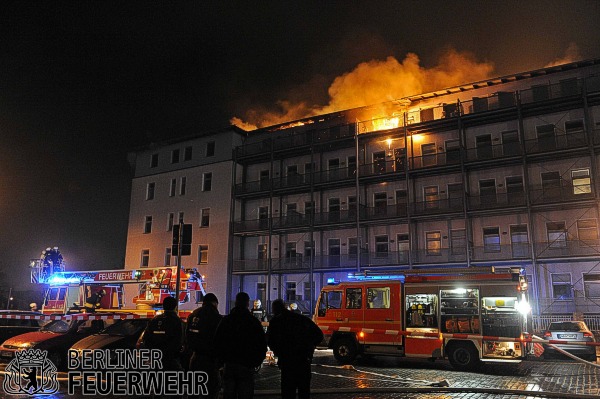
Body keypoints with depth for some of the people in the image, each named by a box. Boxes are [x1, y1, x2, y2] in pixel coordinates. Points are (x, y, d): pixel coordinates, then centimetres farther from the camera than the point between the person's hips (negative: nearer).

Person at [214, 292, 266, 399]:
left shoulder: (225, 320, 4)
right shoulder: (254, 322, -6)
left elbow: (217, 342, 6)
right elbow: (262, 345, -5)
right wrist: (256, 362, 7)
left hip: (229, 365, 3)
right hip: (246, 366, -3)